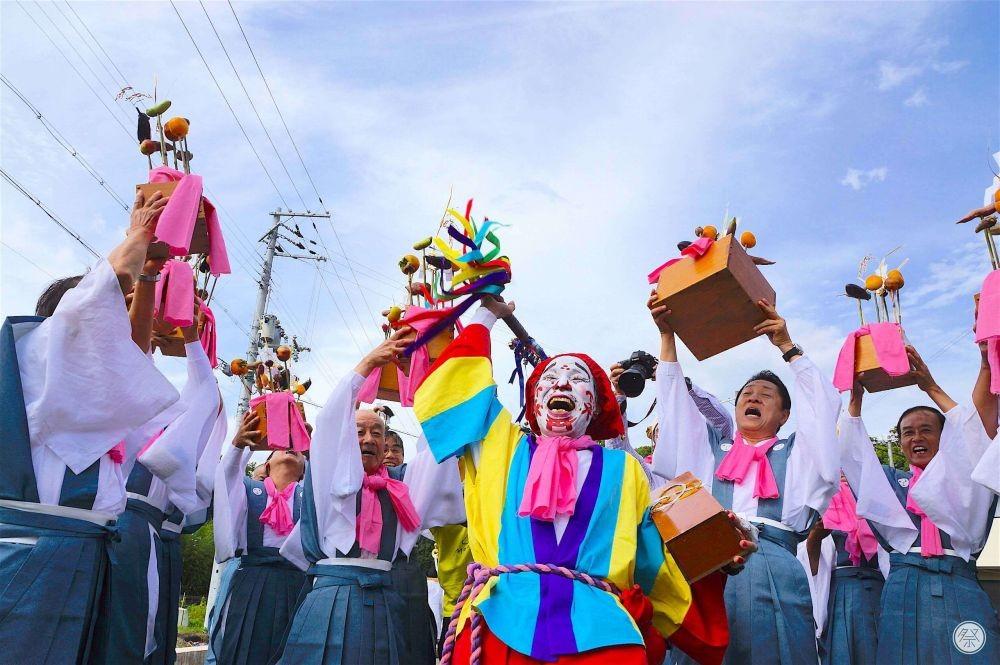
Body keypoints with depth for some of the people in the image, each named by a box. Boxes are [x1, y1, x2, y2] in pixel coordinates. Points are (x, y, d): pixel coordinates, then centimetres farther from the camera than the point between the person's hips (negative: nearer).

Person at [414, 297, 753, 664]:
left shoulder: (623, 470, 21)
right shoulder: (503, 448, 19)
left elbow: (656, 564, 21)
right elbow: (452, 386, 16)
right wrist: (487, 315, 26)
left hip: (599, 631, 1)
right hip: (501, 624, 0)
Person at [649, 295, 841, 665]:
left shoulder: (794, 453, 20)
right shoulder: (710, 449, 22)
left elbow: (822, 404, 11)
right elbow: (674, 399, 18)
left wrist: (786, 345, 9)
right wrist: (667, 335, 13)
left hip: (772, 571, 0)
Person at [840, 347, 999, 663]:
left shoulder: (960, 477, 19)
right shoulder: (889, 481, 22)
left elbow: (971, 434, 4)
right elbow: (853, 450, 14)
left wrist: (932, 388, 5)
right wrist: (855, 398, 10)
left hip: (958, 587, 0)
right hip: (903, 587, 1)